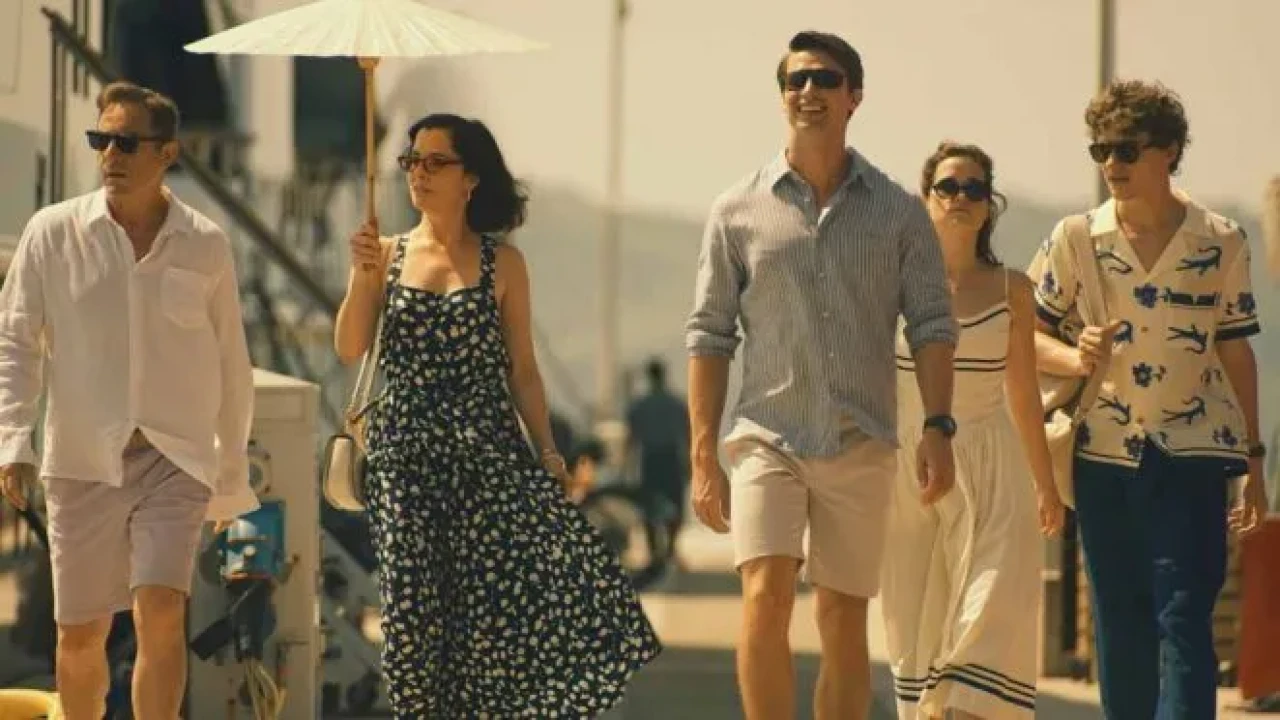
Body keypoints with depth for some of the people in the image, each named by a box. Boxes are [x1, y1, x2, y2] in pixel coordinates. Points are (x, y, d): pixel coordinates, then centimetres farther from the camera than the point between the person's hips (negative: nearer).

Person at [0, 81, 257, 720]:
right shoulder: (53, 233, -1)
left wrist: (233, 474, 14)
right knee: (80, 634, 7)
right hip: (82, 459, 1)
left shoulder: (205, 246, 1)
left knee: (161, 612, -18)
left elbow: (231, 363, 11)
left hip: (175, 457, -1)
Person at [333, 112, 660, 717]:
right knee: (416, 606, -1)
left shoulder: (501, 263, 5)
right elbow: (349, 349, -1)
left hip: (488, 450, -1)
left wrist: (547, 451, -2)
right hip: (406, 453, 1)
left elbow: (522, 370, 7)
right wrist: (362, 277, -15)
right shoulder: (388, 255, 8)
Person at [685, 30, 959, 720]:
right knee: (766, 599, -18)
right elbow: (709, 334, 5)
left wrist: (938, 427, -10)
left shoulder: (899, 212, 5)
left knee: (844, 625, 5)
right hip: (767, 437, -1)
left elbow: (932, 324, 3)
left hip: (859, 445, 1)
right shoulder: (739, 210, 4)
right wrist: (703, 458, 0)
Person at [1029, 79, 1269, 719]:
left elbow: (1235, 352, 8)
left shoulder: (1221, 244, 1)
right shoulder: (1075, 240, 2)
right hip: (1104, 452, 2)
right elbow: (1025, 334, 6)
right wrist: (1074, 358, -16)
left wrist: (1254, 460, 9)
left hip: (1193, 450, -2)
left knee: (1184, 619, -11)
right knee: (1119, 629, 6)